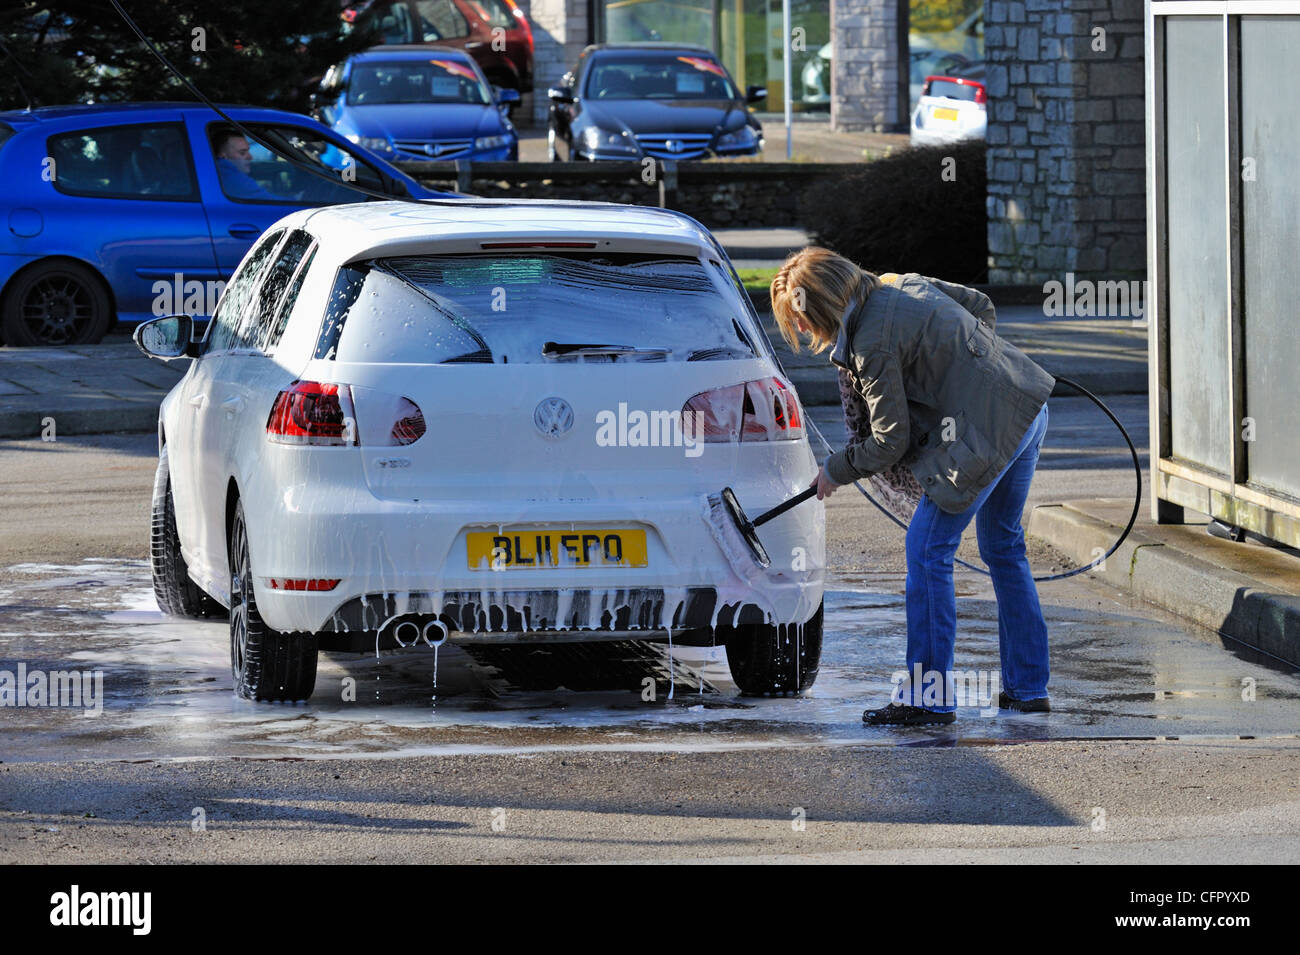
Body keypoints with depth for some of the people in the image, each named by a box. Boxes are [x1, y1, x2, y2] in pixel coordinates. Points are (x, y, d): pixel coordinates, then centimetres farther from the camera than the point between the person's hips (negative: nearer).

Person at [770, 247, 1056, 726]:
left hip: (985, 433, -10)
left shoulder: (873, 345, -17)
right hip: (1029, 406, 10)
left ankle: (929, 696, -2)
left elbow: (890, 442, -11)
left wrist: (835, 471, 5)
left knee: (928, 550, -4)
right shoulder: (902, 285, 9)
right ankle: (1027, 687, 26)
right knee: (1004, 547, 20)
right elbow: (981, 305, 22)